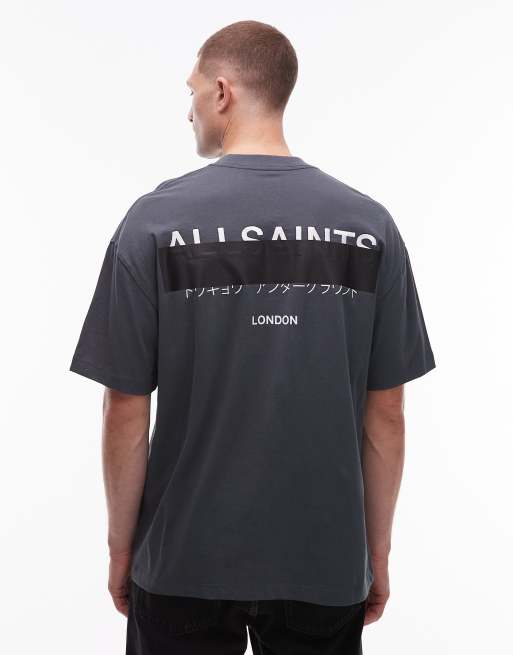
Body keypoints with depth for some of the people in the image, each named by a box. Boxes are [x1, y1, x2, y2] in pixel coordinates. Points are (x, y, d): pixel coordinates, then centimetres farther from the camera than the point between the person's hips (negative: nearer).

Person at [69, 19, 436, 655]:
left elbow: (127, 411, -9)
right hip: (325, 563, 2)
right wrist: (378, 550, 8)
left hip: (185, 561, -1)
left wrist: (121, 545, 5)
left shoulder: (156, 220, -12)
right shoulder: (369, 226, -7)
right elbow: (385, 415, -4)